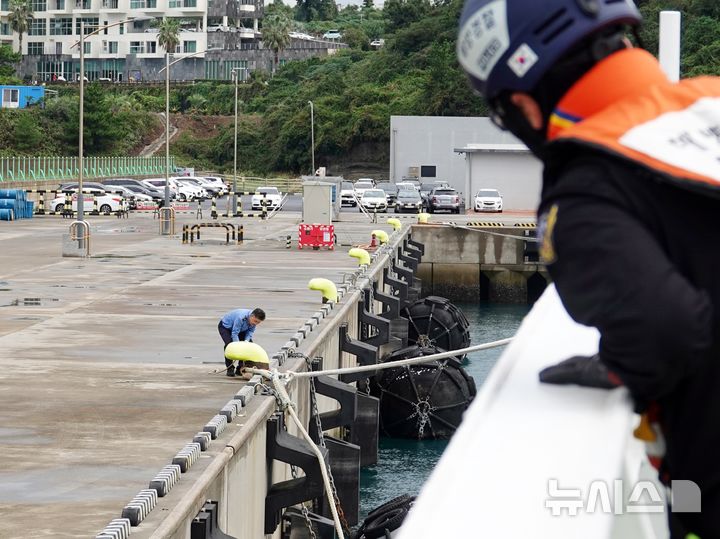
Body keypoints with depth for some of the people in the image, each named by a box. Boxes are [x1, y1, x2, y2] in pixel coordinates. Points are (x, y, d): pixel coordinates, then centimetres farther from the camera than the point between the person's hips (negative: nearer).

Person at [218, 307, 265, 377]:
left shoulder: (254, 320, -21)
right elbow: (234, 333, -38)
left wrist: (246, 341, -31)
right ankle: (230, 369, -17)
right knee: (229, 343, -28)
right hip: (225, 326, -7)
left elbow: (250, 331, -12)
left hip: (240, 328, 7)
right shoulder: (241, 317, -42)